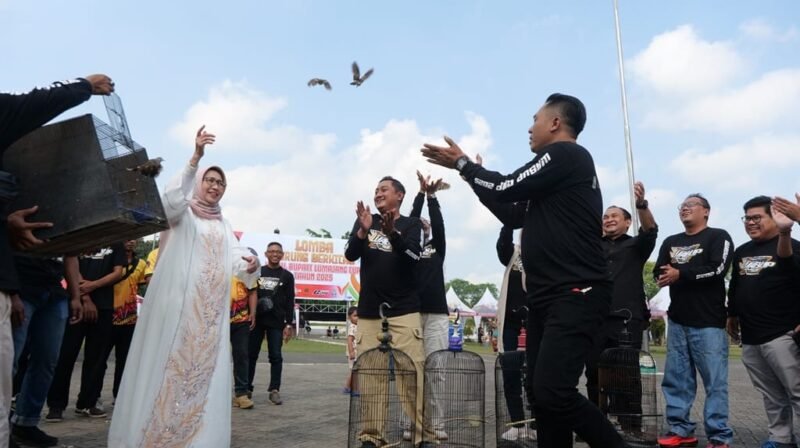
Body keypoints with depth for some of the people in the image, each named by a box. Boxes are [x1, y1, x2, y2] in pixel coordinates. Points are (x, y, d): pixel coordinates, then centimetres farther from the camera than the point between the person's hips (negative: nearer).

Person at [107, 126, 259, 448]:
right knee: (168, 362, -3)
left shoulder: (224, 225, 20)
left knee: (205, 367, 4)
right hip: (179, 302, -4)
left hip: (211, 310, 5)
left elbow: (235, 258, 5)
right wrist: (196, 158, -28)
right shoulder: (182, 213, 6)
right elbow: (172, 197, -18)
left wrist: (249, 263, -19)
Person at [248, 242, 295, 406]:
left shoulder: (287, 276, 7)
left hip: (276, 322, -1)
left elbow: (290, 302, 4)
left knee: (276, 356, 0)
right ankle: (247, 388, 13)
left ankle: (274, 390, 5)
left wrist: (289, 324, -4)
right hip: (256, 320, 1)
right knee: (251, 355, 3)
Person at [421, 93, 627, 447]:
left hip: (576, 295, -10)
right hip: (548, 296, 10)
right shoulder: (557, 169, 21)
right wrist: (474, 175, 24)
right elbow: (514, 214, 24)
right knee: (540, 393, 8)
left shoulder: (567, 155, -7)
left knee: (552, 392, -19)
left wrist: (462, 163, 5)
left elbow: (508, 188, -10)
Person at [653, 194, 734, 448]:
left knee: (715, 381, -4)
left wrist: (680, 274, -12)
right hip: (677, 321, 5)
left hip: (708, 321, -5)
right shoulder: (670, 242, 19)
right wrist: (665, 277, -12)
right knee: (675, 379, 4)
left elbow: (717, 269, -12)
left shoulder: (718, 237, 3)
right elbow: (658, 272, 10)